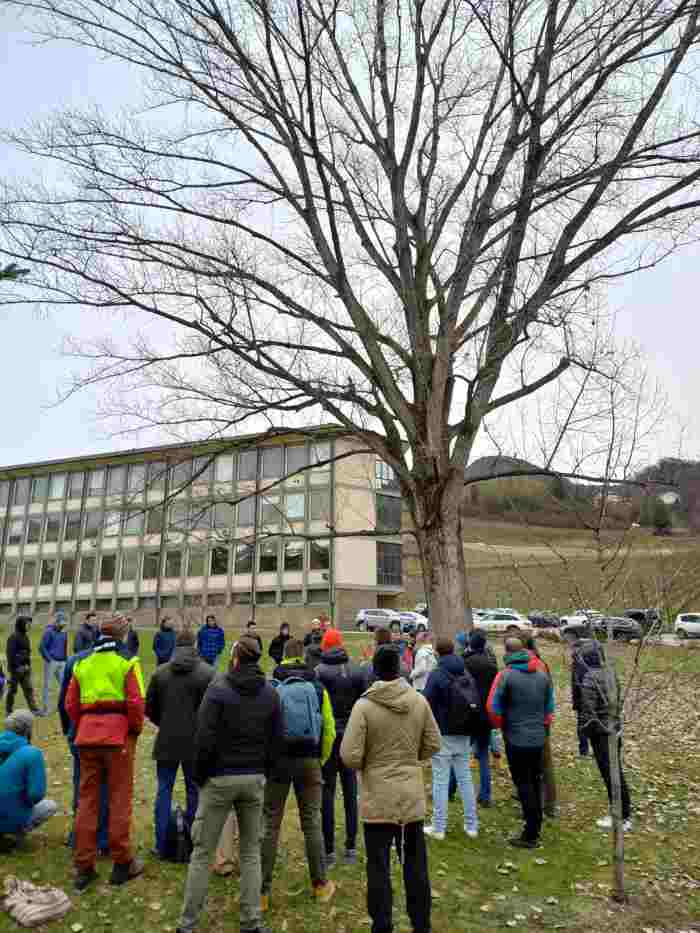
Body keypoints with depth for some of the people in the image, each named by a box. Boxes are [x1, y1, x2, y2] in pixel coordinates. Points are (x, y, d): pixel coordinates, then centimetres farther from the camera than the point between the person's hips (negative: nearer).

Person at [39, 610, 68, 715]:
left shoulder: (64, 632, 10)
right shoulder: (49, 631, -8)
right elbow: (41, 647, -11)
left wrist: (65, 660, 12)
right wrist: (49, 659, -14)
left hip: (62, 663, 6)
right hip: (51, 662, -6)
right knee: (47, 685, 3)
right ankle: (45, 708, 10)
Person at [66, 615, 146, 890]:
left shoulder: (82, 663, 10)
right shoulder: (127, 662, -7)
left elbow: (71, 704, 8)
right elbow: (135, 702, -14)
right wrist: (135, 730, 1)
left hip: (87, 734, 5)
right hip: (119, 734, -4)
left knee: (87, 798, 13)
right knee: (120, 799, 6)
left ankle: (83, 867, 18)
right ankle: (122, 864, 14)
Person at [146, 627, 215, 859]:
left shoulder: (160, 672, -3)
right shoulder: (207, 673, -12)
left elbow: (149, 707, 3)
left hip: (166, 741, 2)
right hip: (196, 742, -2)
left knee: (164, 790, 13)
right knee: (194, 791, 11)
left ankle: (161, 846, 17)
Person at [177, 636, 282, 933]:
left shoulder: (218, 689, -12)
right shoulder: (270, 693, 1)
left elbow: (205, 740, -14)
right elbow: (276, 741, 2)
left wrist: (199, 776, -1)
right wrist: (263, 771, 12)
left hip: (220, 778, -3)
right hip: (254, 779, 4)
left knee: (202, 853, 9)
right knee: (251, 851, 15)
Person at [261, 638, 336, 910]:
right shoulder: (317, 687, -1)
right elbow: (329, 730, 0)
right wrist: (320, 760, 13)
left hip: (277, 760, -2)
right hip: (309, 761, 2)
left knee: (270, 825, 9)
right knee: (312, 823, 15)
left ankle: (262, 891, 14)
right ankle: (320, 885, 25)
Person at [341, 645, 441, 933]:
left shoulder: (364, 705, -16)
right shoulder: (419, 701, -6)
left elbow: (349, 756, -17)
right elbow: (433, 745, 3)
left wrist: (366, 765, 4)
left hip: (378, 798, -3)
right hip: (412, 795, 3)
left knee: (379, 867, 10)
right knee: (416, 865, 18)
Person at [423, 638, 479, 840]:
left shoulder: (436, 675, -13)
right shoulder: (466, 674, 6)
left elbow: (427, 705, -14)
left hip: (443, 735, -6)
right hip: (463, 735, 6)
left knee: (441, 781, 2)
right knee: (465, 779, 14)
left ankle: (439, 827, 8)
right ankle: (471, 825, 20)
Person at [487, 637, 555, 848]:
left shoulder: (506, 676, -14)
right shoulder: (542, 675, 2)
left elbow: (493, 708, -11)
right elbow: (550, 708, 9)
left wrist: (502, 727, 6)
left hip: (516, 740, -5)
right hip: (539, 739, 6)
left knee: (524, 785, 2)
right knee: (535, 783, 18)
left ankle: (530, 835, 7)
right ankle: (536, 828, 30)